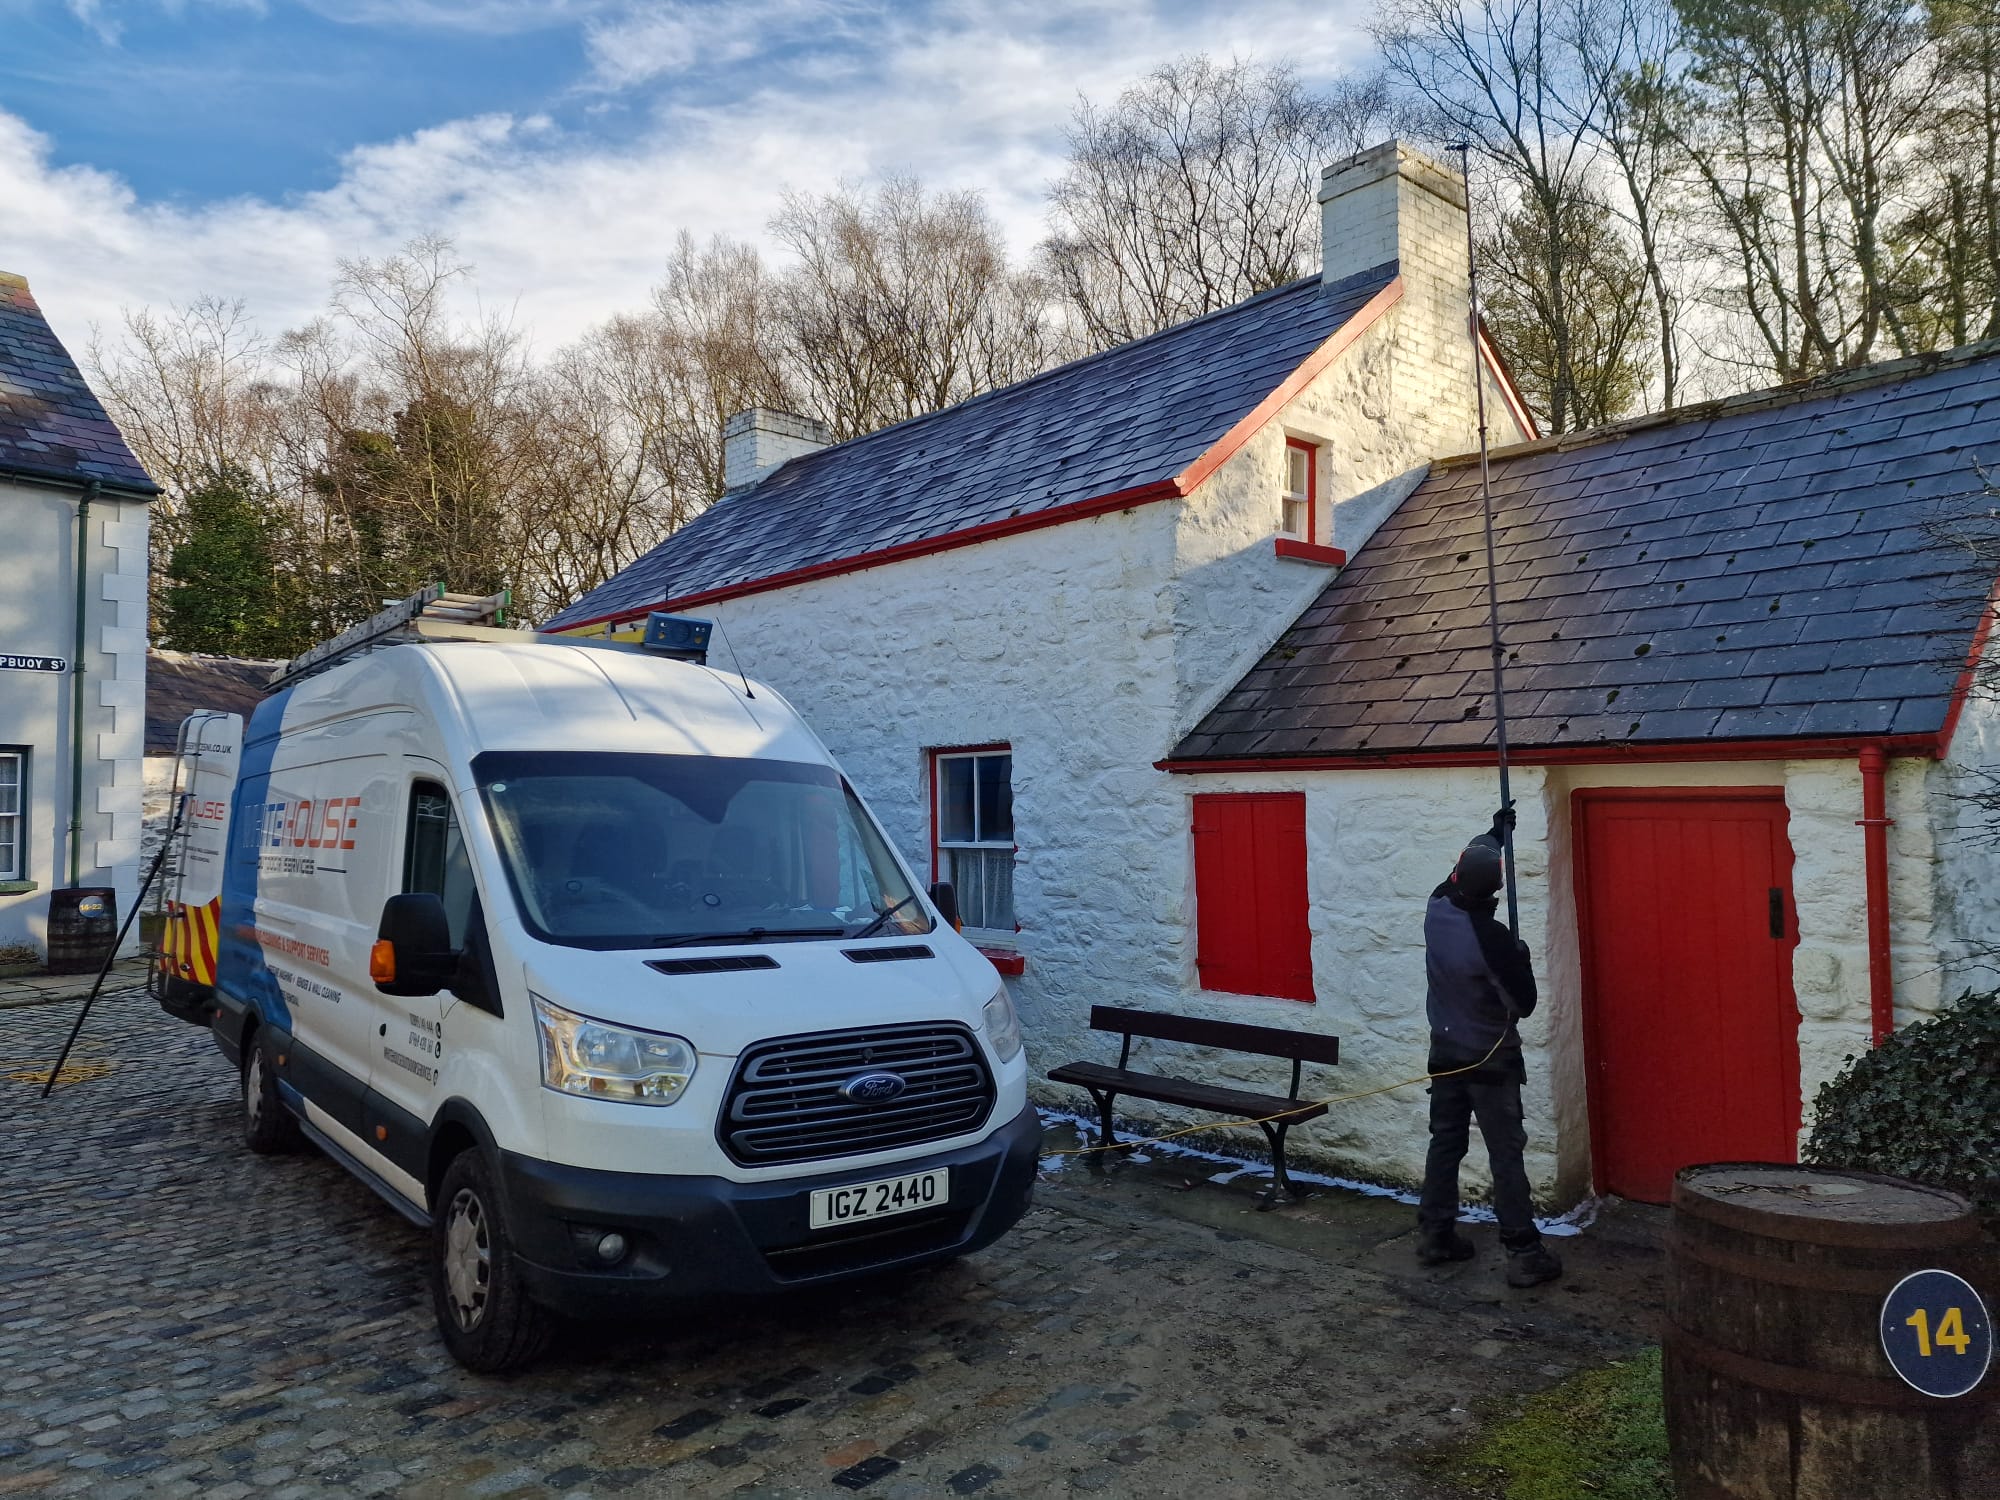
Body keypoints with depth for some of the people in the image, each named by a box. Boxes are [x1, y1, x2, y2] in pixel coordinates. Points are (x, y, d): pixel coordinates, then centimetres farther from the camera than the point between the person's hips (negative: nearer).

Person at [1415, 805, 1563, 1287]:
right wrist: (1521, 958, 1)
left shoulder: (1437, 910, -7)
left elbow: (1468, 860, 15)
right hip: (1490, 1058, -6)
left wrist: (1496, 832, 25)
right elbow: (1524, 1003, -15)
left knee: (1445, 1141, 15)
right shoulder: (1492, 938, -26)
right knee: (1505, 1153, 0)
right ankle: (1524, 1253, 5)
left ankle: (1434, 1234, 21)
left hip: (1445, 1051, 6)